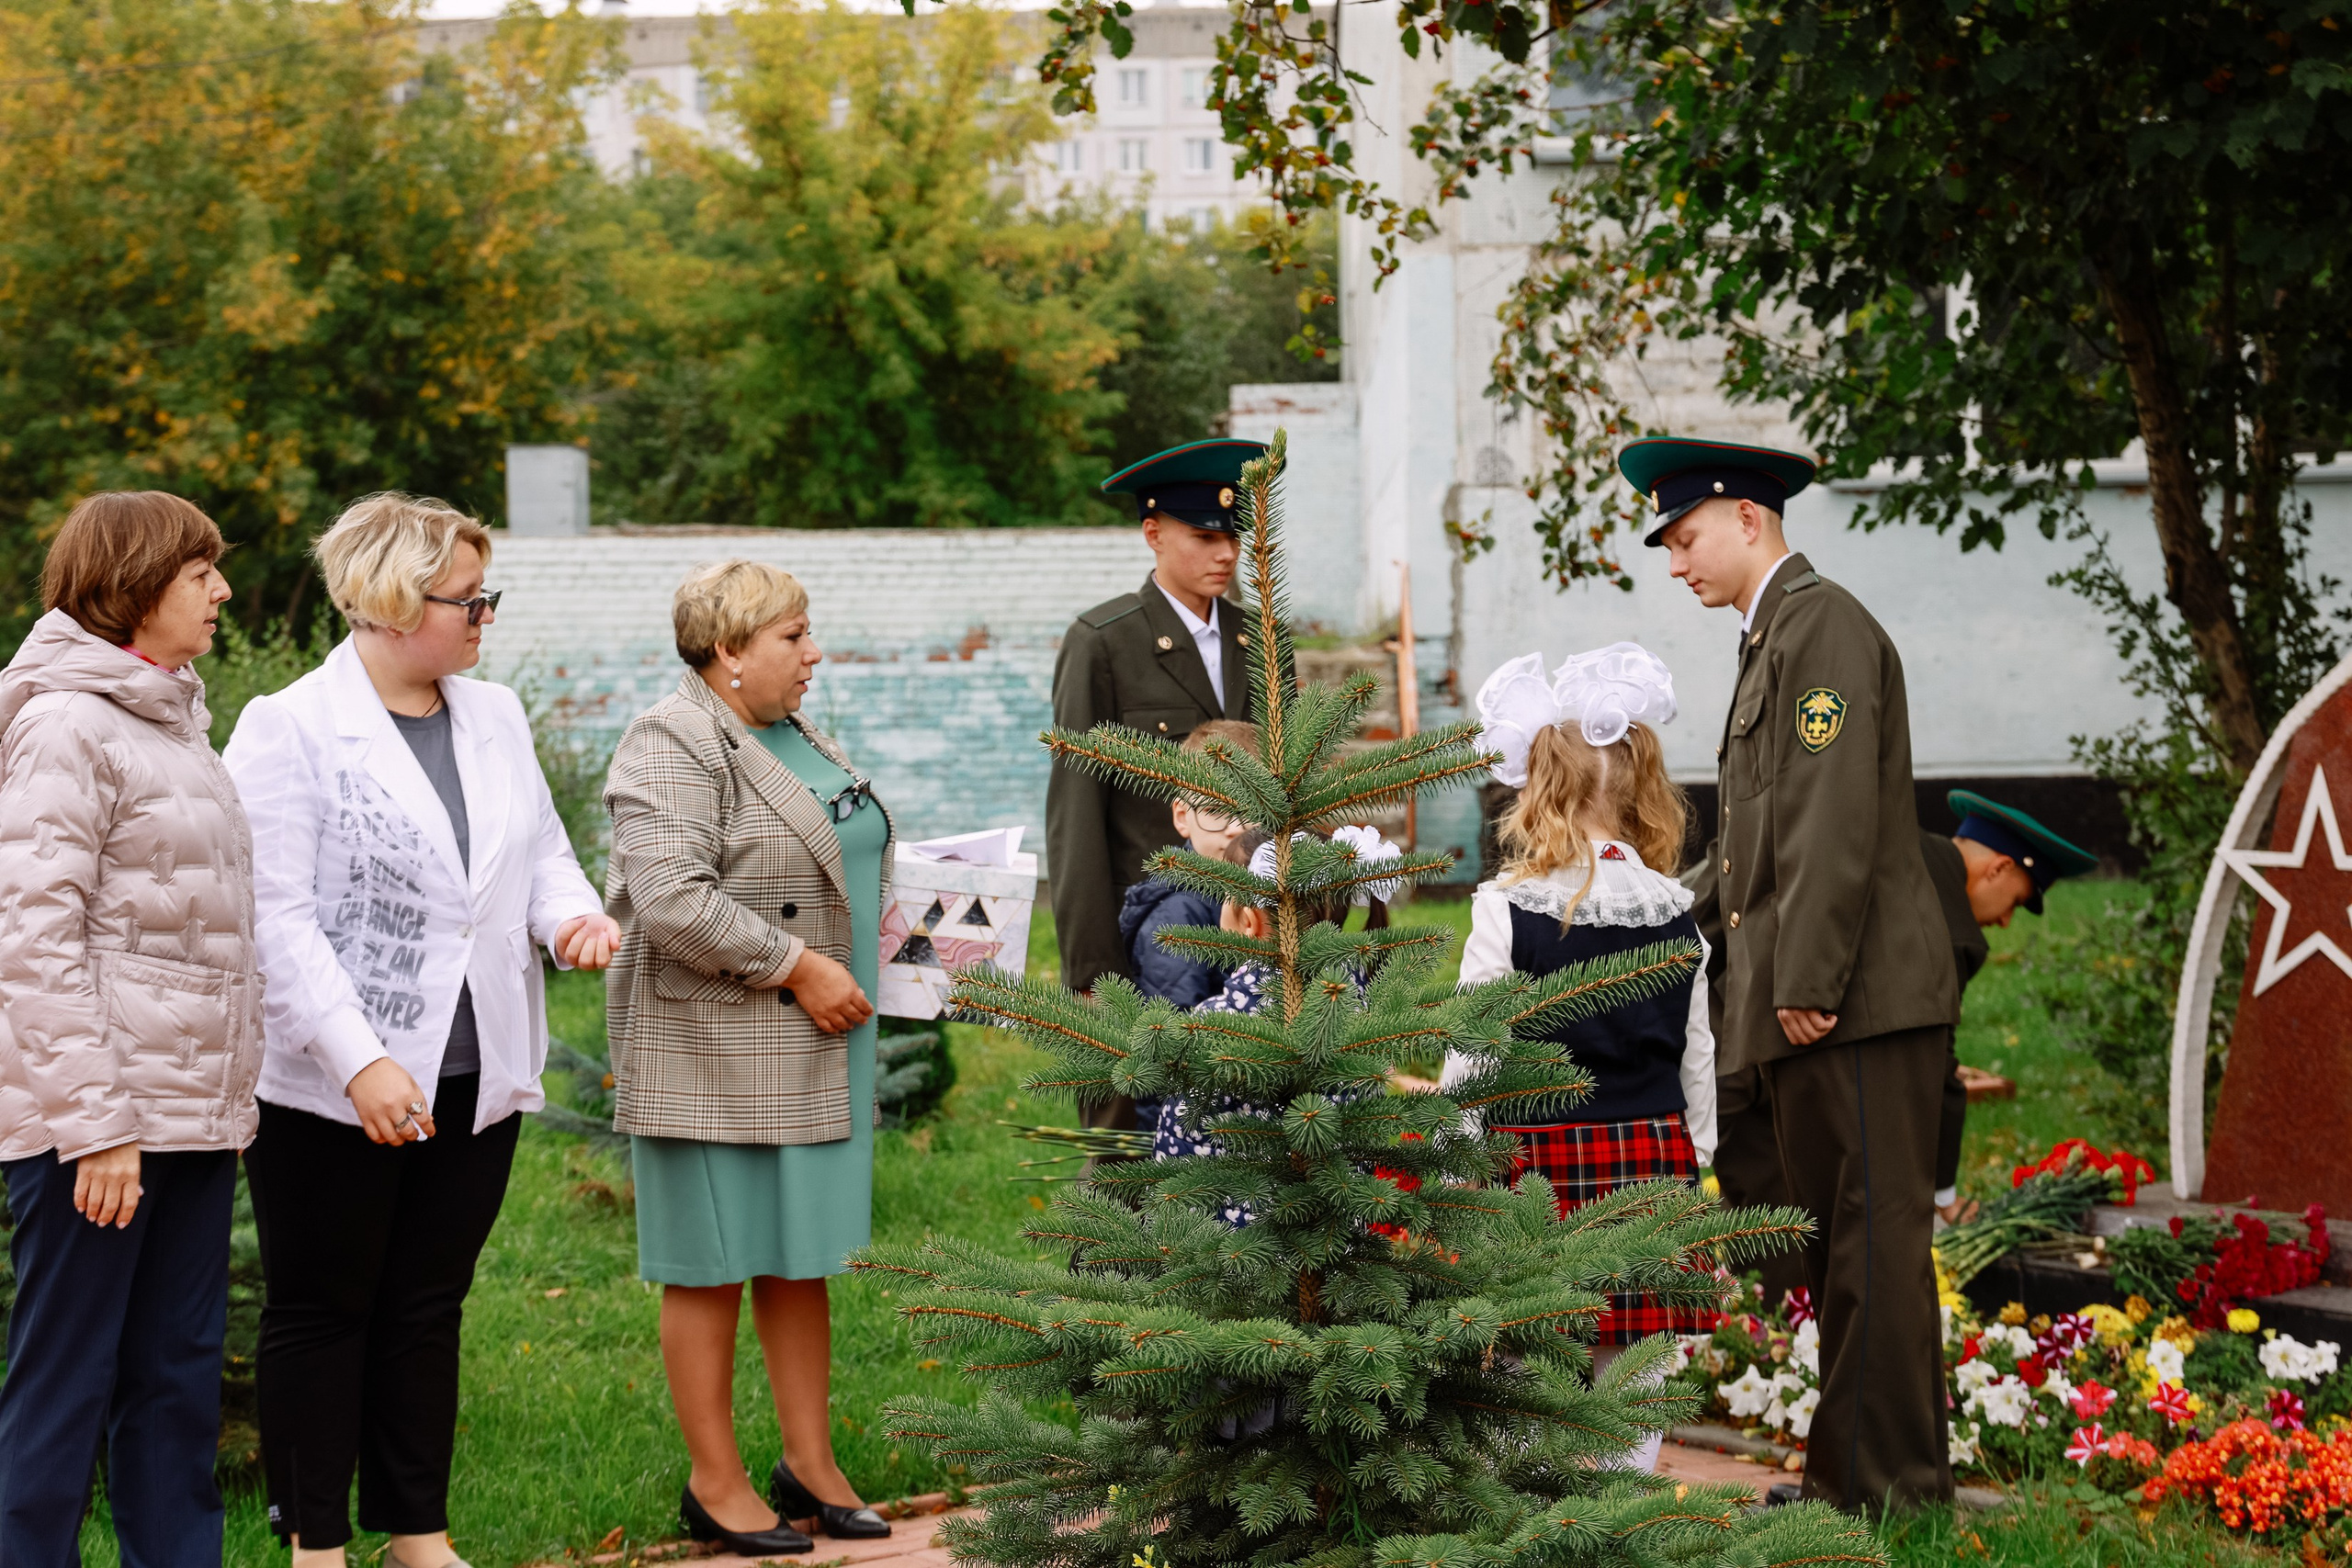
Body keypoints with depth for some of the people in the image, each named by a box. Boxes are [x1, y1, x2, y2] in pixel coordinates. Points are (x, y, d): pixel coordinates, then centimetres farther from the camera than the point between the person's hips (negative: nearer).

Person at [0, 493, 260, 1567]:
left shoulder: (171, 720, 17)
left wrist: (227, 1095, 16)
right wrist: (96, 1123, -20)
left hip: (189, 1110, 8)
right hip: (97, 1119, -8)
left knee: (180, 1372, 11)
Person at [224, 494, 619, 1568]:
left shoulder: (496, 718, 11)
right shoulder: (289, 730, -10)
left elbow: (542, 851, 19)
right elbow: (274, 914, -15)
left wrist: (573, 913, -5)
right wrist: (360, 1060, -22)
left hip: (476, 1077, 6)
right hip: (334, 1092, -6)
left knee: (427, 1309, 14)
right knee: (319, 1314, 5)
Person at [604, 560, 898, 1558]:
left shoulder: (799, 737, 15)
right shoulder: (673, 747, -14)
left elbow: (850, 858, 30)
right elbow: (672, 901, -25)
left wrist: (872, 936, 10)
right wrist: (799, 967, -20)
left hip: (813, 1053, 9)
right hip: (714, 1054, -9)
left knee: (803, 1255, 12)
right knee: (713, 1268, -1)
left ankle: (811, 1465, 19)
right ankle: (715, 1484, 7)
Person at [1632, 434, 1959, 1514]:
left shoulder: (1823, 626, -9)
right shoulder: (1771, 641, 22)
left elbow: (1838, 818, -17)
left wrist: (1806, 983, -20)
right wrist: (1768, 991, 17)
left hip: (1860, 997, -10)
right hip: (1814, 1010, 10)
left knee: (1874, 1241, -9)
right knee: (1837, 1244, 11)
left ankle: (1893, 1487, -7)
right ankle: (1844, 1476, 16)